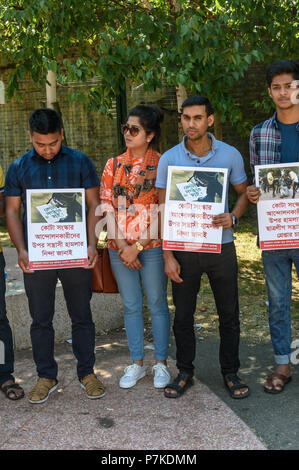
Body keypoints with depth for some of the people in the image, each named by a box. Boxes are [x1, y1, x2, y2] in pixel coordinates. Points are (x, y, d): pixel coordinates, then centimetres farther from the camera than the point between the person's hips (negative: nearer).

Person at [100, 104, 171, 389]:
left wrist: (138, 246, -13)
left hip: (152, 247, -3)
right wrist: (120, 244, -7)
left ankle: (161, 363, 19)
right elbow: (106, 205, 5)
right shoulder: (114, 165, 8)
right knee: (131, 306, 11)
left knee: (157, 304, 5)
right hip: (119, 248, 4)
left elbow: (165, 212, -8)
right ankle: (136, 363, 23)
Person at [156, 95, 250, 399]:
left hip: (221, 248, 0)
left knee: (229, 316, 9)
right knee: (183, 316, 10)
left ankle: (230, 372, 28)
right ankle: (185, 372, 28)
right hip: (184, 249, 0)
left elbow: (244, 193, 10)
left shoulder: (230, 155, -1)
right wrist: (168, 256, -6)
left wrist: (233, 217, -13)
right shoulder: (169, 159, -2)